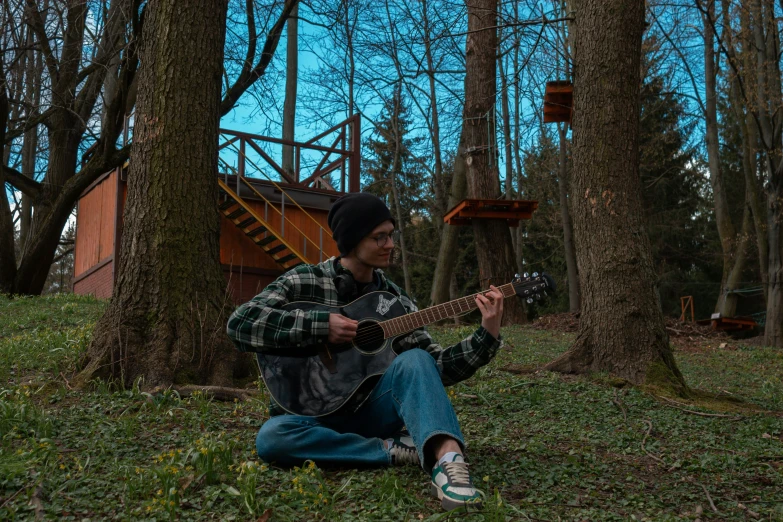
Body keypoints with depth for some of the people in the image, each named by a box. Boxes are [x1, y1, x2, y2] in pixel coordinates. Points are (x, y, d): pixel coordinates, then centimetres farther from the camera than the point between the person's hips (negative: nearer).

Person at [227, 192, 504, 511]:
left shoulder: (394, 299, 2)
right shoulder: (303, 281, -5)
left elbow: (435, 367, -2)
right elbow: (240, 323, -18)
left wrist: (486, 335, -16)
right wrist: (321, 325, -24)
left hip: (371, 411, 2)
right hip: (315, 414, -1)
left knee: (414, 360, -26)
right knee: (271, 438, -34)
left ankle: (447, 460, -46)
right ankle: (394, 450, -27)